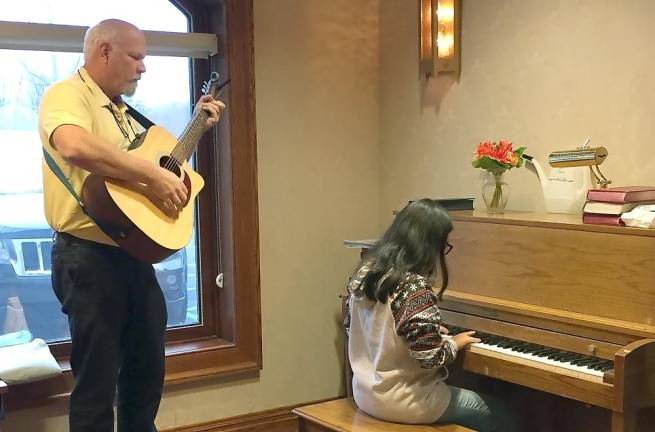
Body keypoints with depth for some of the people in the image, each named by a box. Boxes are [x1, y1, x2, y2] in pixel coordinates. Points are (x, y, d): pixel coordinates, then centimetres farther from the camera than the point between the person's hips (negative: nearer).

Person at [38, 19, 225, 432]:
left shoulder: (122, 110, 17)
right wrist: (153, 175, -30)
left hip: (134, 255, 9)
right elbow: (75, 146, -35)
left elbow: (157, 154, 29)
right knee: (98, 383, -1)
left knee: (148, 371, 17)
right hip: (89, 257, -9)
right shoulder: (67, 94, -12)